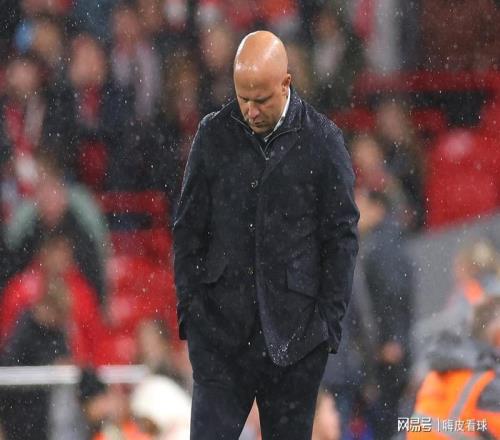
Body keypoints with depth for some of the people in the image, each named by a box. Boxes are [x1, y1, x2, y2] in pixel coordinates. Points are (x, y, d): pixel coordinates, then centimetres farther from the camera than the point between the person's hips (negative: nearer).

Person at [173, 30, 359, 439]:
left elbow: (342, 236, 1)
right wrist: (190, 305, 1)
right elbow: (188, 229, 8)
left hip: (296, 329, -1)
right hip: (222, 325, 1)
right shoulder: (214, 135, 4)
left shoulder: (323, 140, -1)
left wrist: (329, 319, -3)